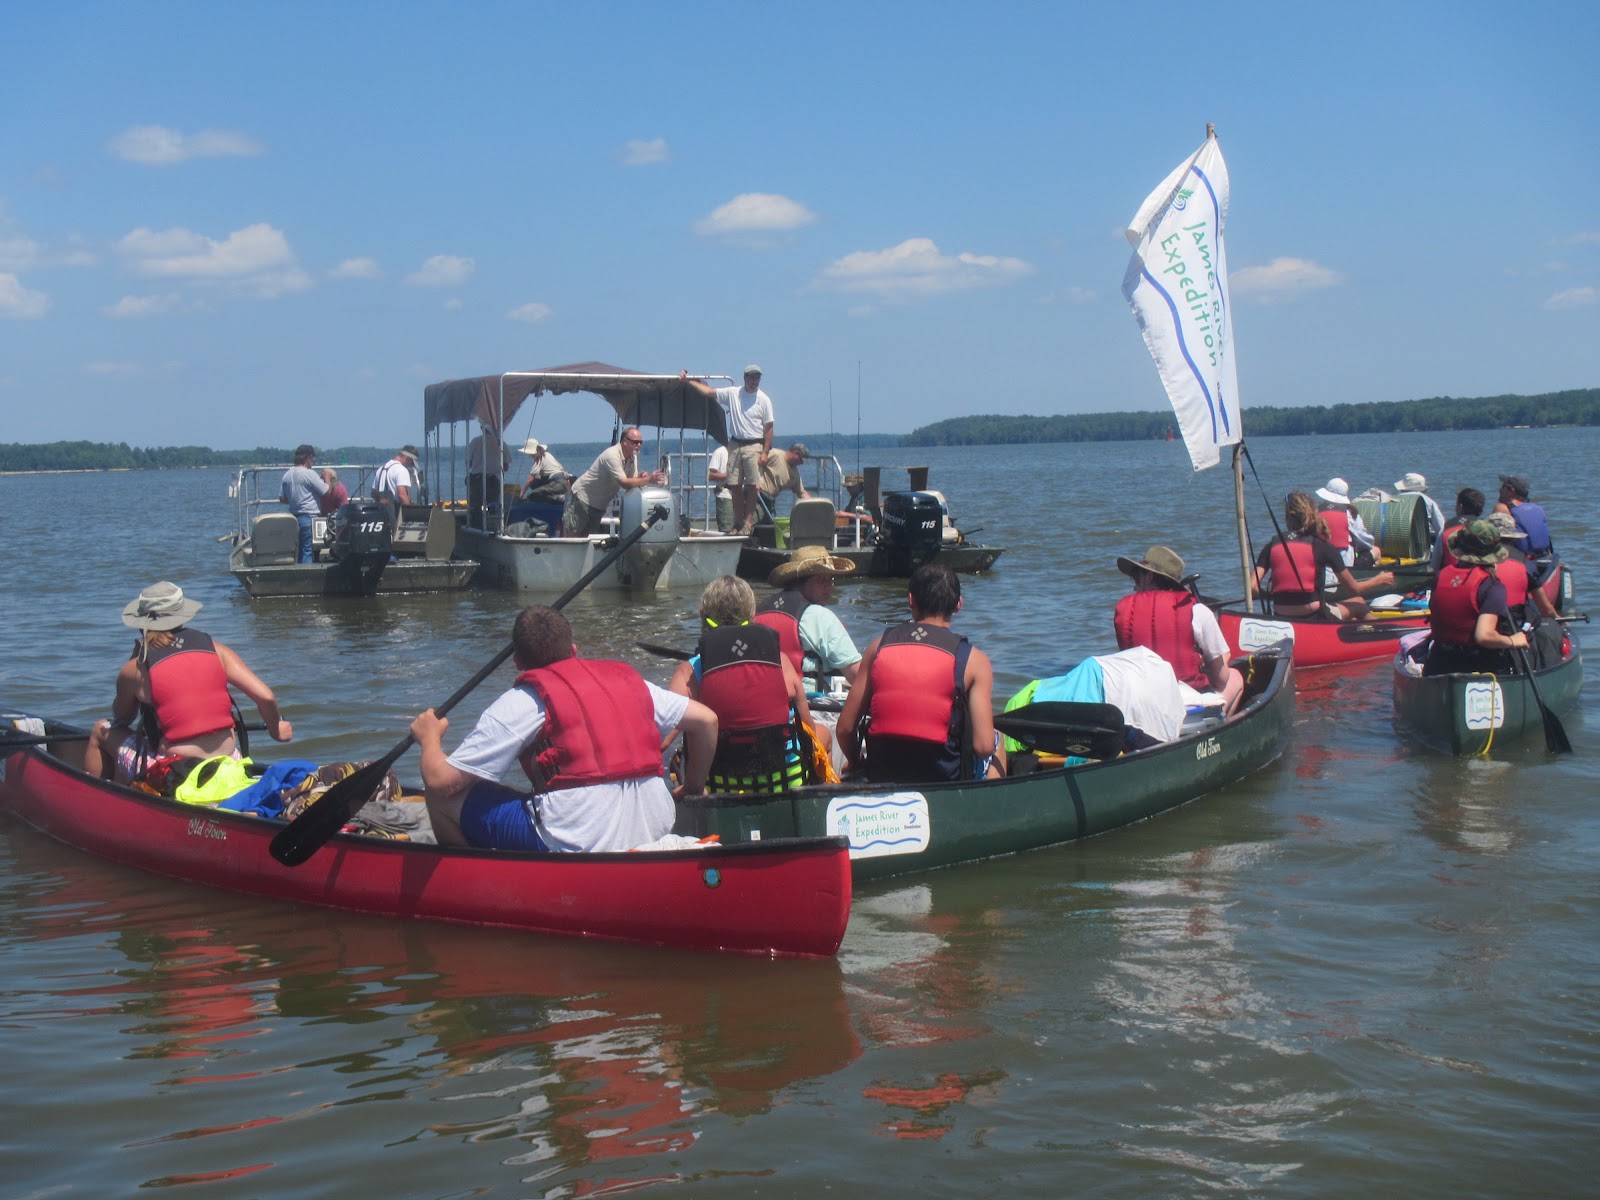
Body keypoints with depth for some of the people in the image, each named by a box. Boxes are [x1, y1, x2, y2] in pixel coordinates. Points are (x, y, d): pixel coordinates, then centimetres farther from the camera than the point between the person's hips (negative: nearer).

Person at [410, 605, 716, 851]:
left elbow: (440, 780, -1)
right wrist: (693, 790, 29)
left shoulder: (524, 700, 1)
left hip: (575, 846, -7)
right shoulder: (627, 678, 15)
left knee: (443, 796, 7)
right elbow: (707, 720, 17)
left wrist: (430, 737, 20)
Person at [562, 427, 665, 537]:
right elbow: (624, 483, -33)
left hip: (599, 504, 8)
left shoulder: (633, 456, 0)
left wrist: (641, 477, -24)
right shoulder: (612, 455, -27)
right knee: (573, 534, -6)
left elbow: (633, 479, 0)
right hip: (583, 496, -8)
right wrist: (649, 479, -39)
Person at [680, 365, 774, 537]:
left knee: (751, 486, -7)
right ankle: (738, 521, 10)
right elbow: (708, 391, 8)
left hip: (754, 446, -3)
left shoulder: (764, 399, -1)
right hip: (735, 444, 3)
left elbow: (768, 427, -3)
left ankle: (748, 523, -5)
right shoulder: (732, 393, 6)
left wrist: (765, 452, -9)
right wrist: (688, 380, 2)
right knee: (735, 485, 2)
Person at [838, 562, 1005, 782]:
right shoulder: (973, 659, -7)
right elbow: (983, 746, -13)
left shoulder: (878, 647, 0)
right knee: (997, 741, 28)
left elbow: (845, 728, 1)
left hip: (881, 780, 3)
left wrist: (857, 765, 21)